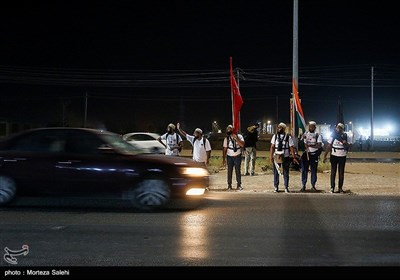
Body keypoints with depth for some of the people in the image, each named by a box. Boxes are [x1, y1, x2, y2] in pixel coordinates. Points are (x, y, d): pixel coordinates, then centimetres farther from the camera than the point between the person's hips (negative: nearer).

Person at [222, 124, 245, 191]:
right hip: (229, 156, 1)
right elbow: (224, 149, 1)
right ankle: (229, 185, 10)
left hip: (237, 156, -1)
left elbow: (242, 145, -17)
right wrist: (224, 159, -3)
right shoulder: (226, 138, 1)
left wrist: (236, 138, -22)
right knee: (229, 171, 3)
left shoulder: (239, 136, -3)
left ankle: (239, 185, 12)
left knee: (238, 171, 2)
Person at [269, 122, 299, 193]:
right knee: (276, 173, 5)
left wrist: (294, 157, -7)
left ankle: (286, 187, 13)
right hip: (276, 157, 2)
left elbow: (291, 148, -3)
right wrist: (271, 156, -3)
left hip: (286, 157, -2)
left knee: (286, 173, 4)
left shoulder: (288, 137, -2)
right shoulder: (275, 136, 6)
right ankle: (276, 187, 14)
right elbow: (272, 147, 5)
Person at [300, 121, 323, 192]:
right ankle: (303, 185, 4)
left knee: (314, 171, 4)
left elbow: (319, 145, -10)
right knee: (304, 170, -1)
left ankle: (313, 186, 13)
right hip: (305, 154, 1)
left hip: (314, 155, -1)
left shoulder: (318, 135, 1)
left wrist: (310, 145, -19)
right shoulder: (305, 134, 7)